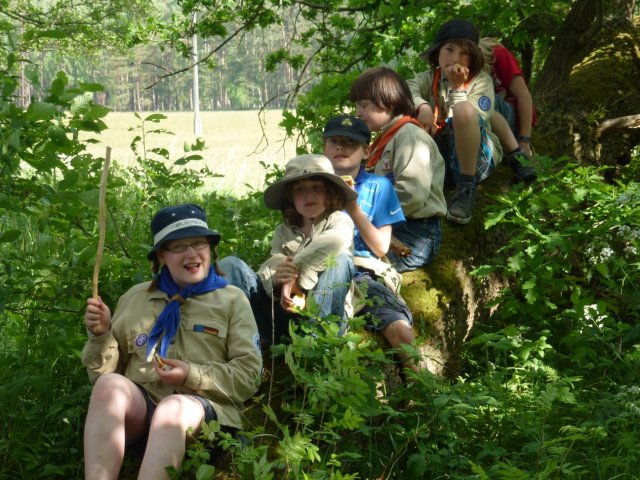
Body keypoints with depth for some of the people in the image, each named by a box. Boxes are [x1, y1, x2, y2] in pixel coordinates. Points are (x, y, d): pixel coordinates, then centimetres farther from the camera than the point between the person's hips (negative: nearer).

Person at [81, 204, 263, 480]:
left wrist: (193, 375, -9)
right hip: (138, 410, 2)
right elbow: (103, 373, 21)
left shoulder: (232, 300, 13)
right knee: (109, 384, -32)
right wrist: (101, 335, 1)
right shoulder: (135, 298, 20)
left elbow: (249, 376, 5)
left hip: (200, 410, -2)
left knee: (173, 407, -38)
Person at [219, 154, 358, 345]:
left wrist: (294, 279, -25)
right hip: (285, 311, 4)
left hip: (324, 314, -3)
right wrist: (275, 280, -23)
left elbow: (335, 241, -23)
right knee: (230, 264, -5)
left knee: (339, 259, -27)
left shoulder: (340, 221, 4)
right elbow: (266, 272, 3)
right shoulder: (283, 232, 17)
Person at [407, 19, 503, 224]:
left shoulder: (481, 81, -2)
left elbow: (470, 120, -17)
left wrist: (456, 88, -21)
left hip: (475, 157, -3)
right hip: (438, 156, 3)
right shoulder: (431, 78, 7)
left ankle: (466, 188, -22)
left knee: (463, 110, -33)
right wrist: (422, 106, -32)